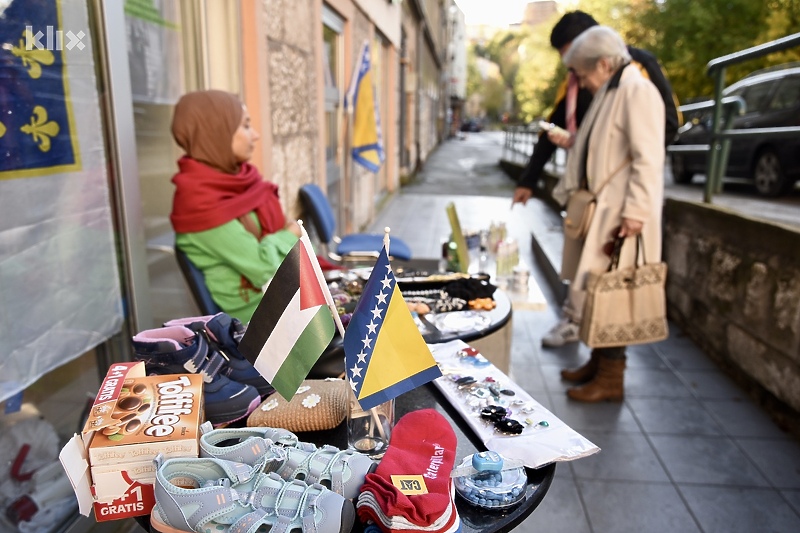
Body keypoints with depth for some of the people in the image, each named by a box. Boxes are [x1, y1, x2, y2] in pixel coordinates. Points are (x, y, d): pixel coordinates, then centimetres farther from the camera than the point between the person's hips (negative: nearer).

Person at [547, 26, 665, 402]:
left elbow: (647, 158, -18)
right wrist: (572, 143, 19)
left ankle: (611, 378, 6)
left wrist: (636, 211, -23)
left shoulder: (637, 91, -10)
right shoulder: (609, 94, 20)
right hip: (600, 211, 9)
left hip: (619, 215, -9)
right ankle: (599, 363, 25)